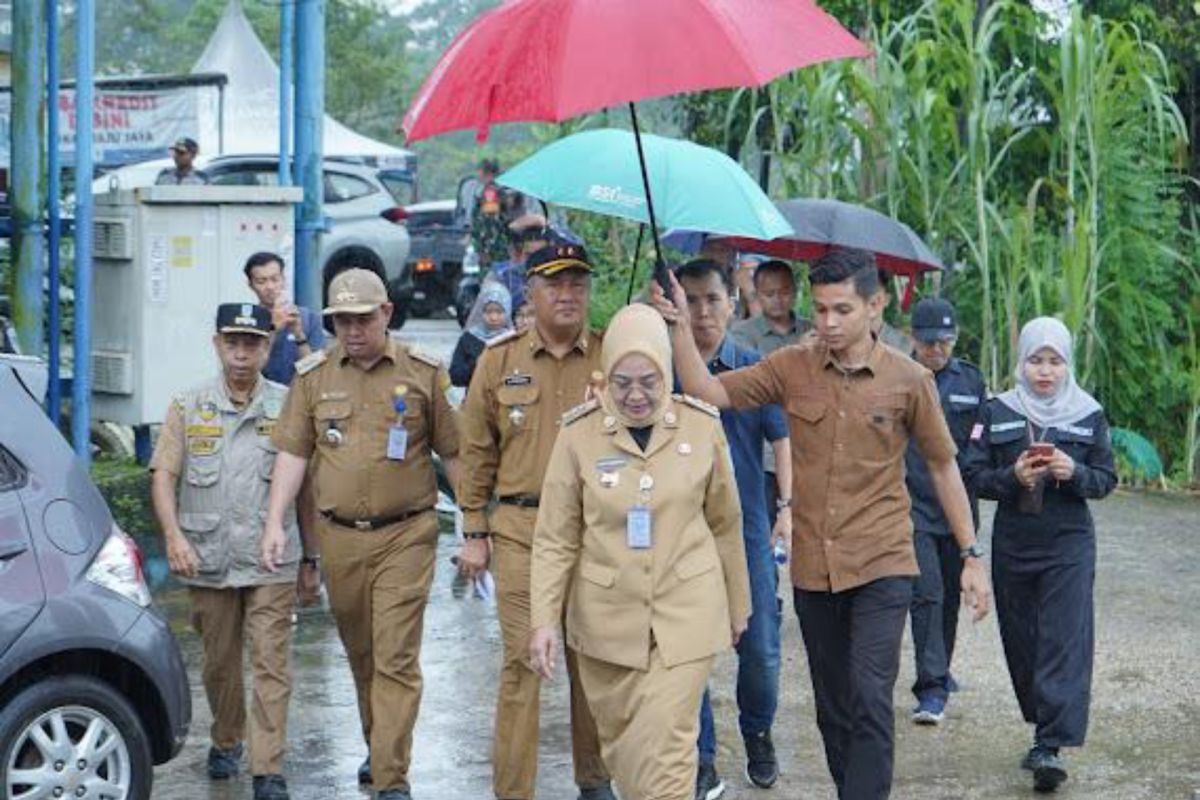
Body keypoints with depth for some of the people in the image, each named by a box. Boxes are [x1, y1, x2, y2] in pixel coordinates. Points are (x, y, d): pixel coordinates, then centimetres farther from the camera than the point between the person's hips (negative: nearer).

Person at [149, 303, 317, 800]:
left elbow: (305, 489, 8)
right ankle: (226, 743, 34)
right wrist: (173, 536, -15)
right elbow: (163, 474, 0)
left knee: (271, 664, -6)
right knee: (220, 662, 13)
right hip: (208, 560, 1)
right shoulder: (188, 407, 5)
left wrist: (310, 560, 8)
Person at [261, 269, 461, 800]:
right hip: (339, 537, 3)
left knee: (397, 659, -9)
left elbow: (453, 453, 6)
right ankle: (379, 748, 36)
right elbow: (293, 453, 5)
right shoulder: (313, 376, 6)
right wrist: (275, 523, -4)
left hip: (405, 534, -3)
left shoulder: (423, 374, 1)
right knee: (360, 653, 16)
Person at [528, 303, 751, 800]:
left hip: (685, 612, -1)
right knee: (621, 743, 14)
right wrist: (543, 619, -10)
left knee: (666, 746, -9)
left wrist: (737, 605, 14)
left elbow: (725, 525, 6)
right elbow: (555, 538, -3)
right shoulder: (579, 433, -8)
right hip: (608, 616, 1)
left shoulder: (702, 426, -6)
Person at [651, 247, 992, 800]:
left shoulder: (908, 381, -2)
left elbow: (942, 466, 7)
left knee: (869, 699, -16)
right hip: (812, 570, 3)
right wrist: (680, 326, -17)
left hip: (881, 568, -3)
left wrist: (971, 556, 7)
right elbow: (708, 392, -4)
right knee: (833, 708, 14)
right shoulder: (791, 369, 2)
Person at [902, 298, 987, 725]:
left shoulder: (970, 379, 8)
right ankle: (932, 689, -14)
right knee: (927, 594, -13)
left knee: (950, 594, 14)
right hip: (913, 504, -4)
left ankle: (940, 671, 32)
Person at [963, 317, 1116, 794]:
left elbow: (1106, 480, 5)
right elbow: (973, 474, 1)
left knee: (1064, 642, -11)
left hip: (1069, 544, -2)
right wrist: (1013, 477, -17)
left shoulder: (1088, 415, 3)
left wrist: (1074, 473, -15)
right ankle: (1044, 727, 24)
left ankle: (1051, 746, -16)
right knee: (1021, 641, 8)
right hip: (1013, 543, 2)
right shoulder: (997, 413, 4)